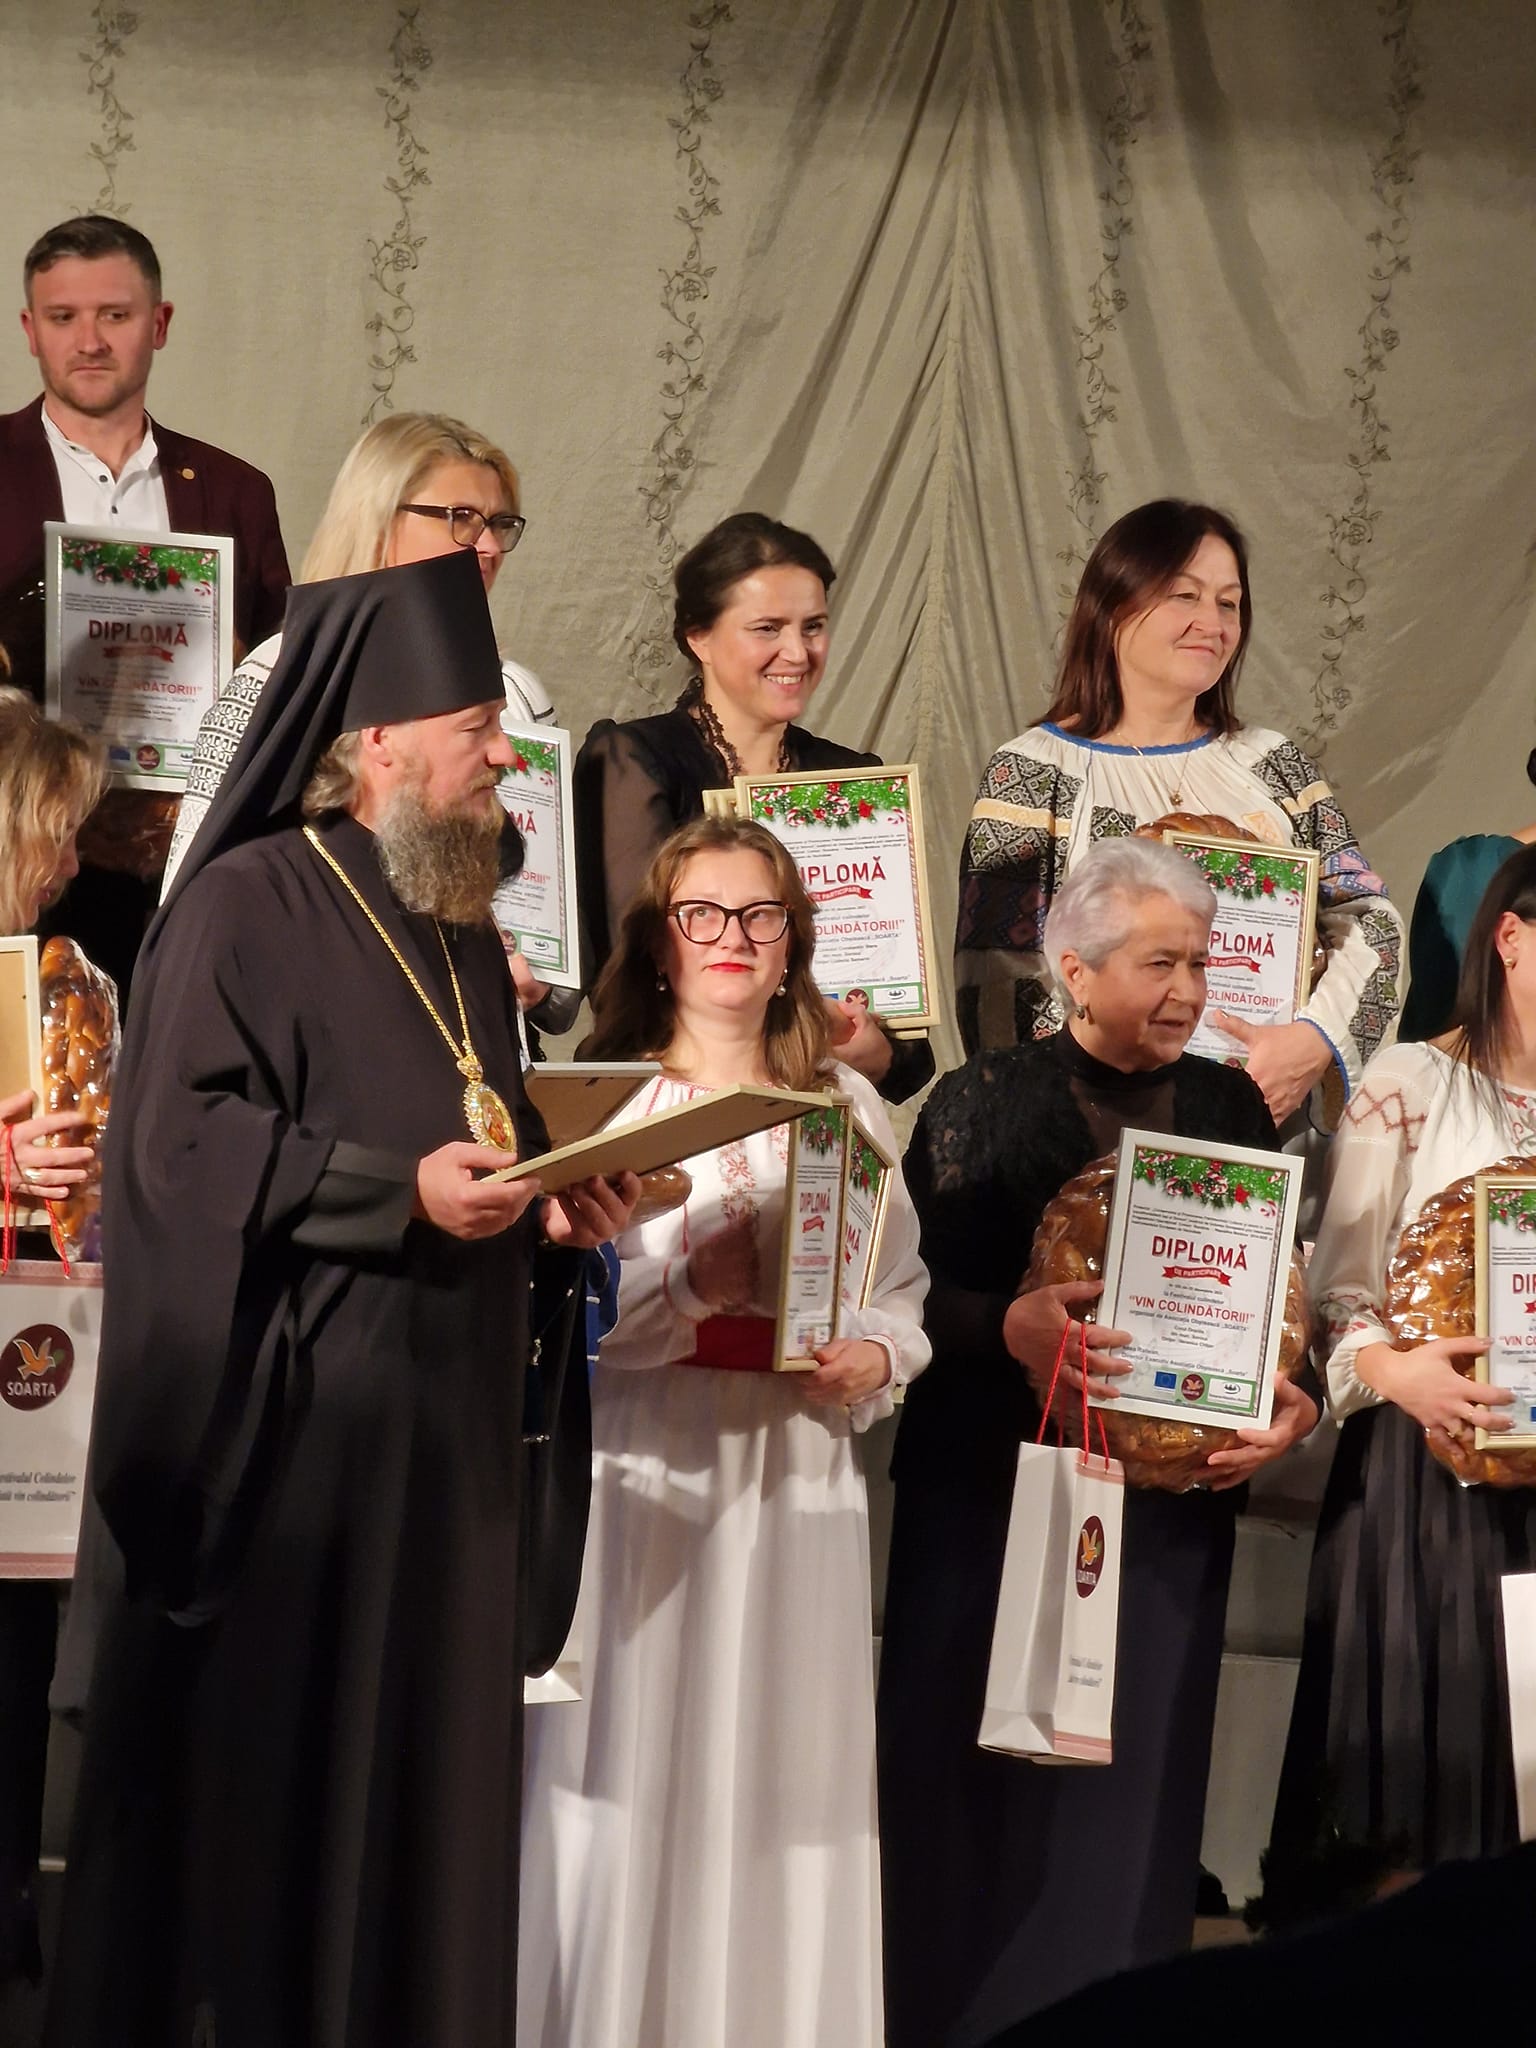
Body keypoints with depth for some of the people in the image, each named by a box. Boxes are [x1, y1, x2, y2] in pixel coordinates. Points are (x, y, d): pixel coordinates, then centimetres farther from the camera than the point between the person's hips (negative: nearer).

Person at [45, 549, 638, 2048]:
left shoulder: (463, 930, 18)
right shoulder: (247, 902, -8)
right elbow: (178, 1134, -17)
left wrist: (556, 1207, 4)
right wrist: (399, 1192, -21)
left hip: (447, 1432, 8)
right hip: (291, 1421, -8)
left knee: (424, 1791, 7)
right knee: (262, 1778, -3)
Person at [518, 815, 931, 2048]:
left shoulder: (850, 1107, 11)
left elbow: (904, 1291, 11)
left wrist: (875, 1360, -9)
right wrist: (686, 1289, -20)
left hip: (798, 1480, 3)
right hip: (645, 1471, -3)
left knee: (786, 1780, 4)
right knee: (634, 1779, -3)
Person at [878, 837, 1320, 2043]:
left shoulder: (1231, 1109, 9)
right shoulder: (987, 1103, -3)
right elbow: (915, 1292, -8)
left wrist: (1295, 1405, -8)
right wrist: (1012, 1327, -27)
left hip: (1174, 1500, 3)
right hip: (997, 1496, -3)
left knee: (1134, 1793, 5)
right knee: (985, 1784, -1)